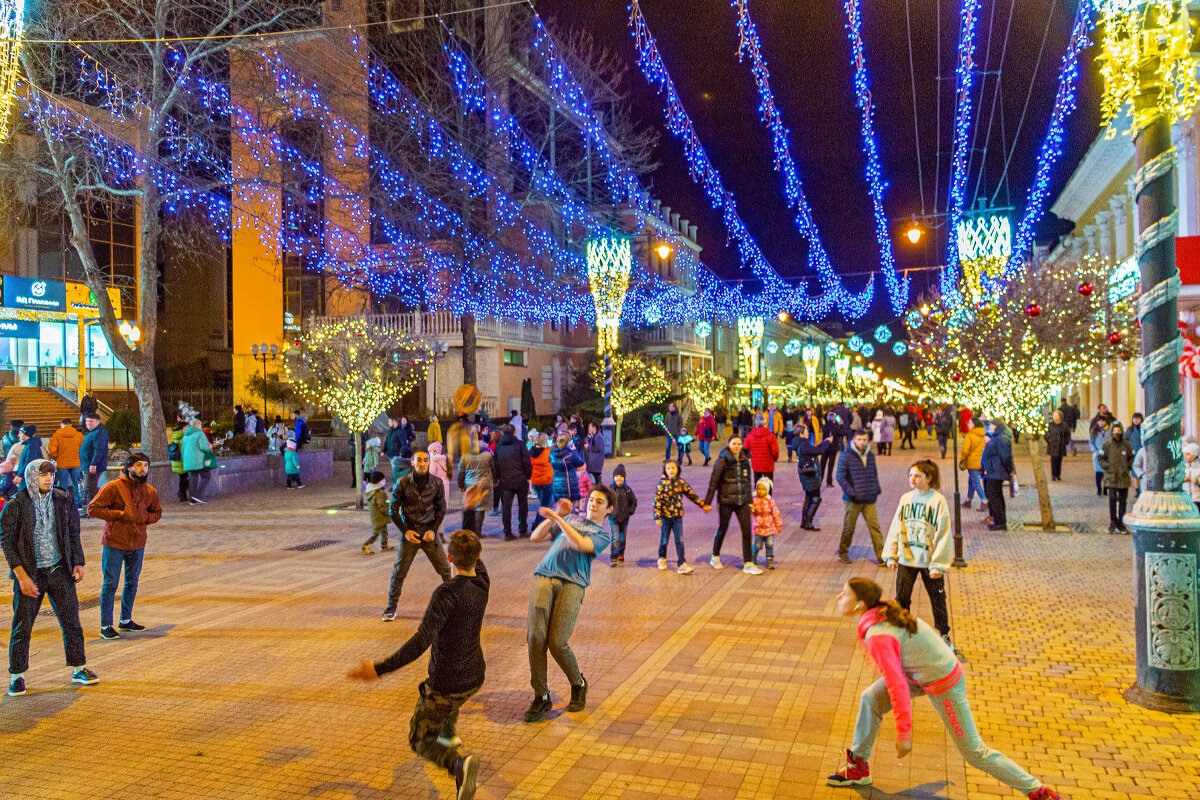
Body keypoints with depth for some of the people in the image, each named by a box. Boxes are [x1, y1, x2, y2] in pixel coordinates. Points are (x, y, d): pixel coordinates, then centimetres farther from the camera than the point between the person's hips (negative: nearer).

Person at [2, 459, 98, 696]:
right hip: (29, 572, -3)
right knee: (22, 626, 4)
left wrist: (78, 563, 4)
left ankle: (78, 670, 15)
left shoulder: (63, 501, 3)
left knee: (71, 620, 4)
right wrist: (22, 575, -15)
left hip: (59, 570, 3)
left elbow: (73, 534, 12)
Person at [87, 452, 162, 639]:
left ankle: (125, 620, 30)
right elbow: (92, 509, -13)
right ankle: (106, 626, 8)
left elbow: (157, 512, 20)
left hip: (137, 544, 5)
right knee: (110, 584, -1)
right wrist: (119, 514, -18)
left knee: (132, 583, 15)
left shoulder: (150, 492, 4)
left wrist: (145, 518, -2)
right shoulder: (113, 487, -11)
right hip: (114, 543, -5)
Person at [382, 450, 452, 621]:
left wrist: (433, 530, -7)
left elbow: (441, 509, 6)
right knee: (399, 571, 3)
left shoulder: (437, 483, -3)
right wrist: (405, 530, -10)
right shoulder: (402, 483, -9)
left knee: (445, 570, 1)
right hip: (409, 533, -1)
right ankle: (391, 607, 19)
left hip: (429, 533, 1)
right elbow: (392, 510, -2)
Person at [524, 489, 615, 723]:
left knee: (557, 642, -15)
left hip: (573, 583, -3)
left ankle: (578, 685, 14)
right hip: (544, 577, 3)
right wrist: (555, 515, 10)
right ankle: (541, 698, 0)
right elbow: (536, 537, 21)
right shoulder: (571, 519, 30)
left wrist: (556, 517, -5)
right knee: (536, 636, -13)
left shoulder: (604, 535, 17)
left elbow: (580, 544, -5)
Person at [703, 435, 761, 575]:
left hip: (742, 501, 4)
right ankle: (715, 557, 32)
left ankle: (748, 564, 2)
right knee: (722, 529, 10)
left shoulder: (745, 460, 7)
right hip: (726, 501, -4)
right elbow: (713, 482, -7)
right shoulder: (723, 460, -8)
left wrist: (750, 500, 16)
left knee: (747, 530, -3)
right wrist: (707, 502, -8)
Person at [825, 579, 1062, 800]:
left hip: (943, 685, -9)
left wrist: (903, 734, -20)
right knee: (871, 699, 8)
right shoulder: (881, 615, -3)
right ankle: (858, 769, 23)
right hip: (924, 672, 9)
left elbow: (898, 687, -29)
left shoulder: (878, 637, -31)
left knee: (974, 752, 6)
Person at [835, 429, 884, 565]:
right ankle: (842, 553, 26)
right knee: (849, 528, 8)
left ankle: (881, 556, 3)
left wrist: (877, 488, 8)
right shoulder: (846, 455, -7)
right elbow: (840, 476, -9)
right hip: (853, 500, -4)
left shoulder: (870, 455, 9)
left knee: (874, 526, -1)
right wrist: (850, 492, -17)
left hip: (869, 499, 4)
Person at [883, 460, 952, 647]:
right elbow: (895, 528, 7)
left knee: (937, 600, 12)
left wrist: (939, 564, -14)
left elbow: (944, 534, -12)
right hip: (906, 560, 3)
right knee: (901, 599, 7)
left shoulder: (938, 500, -12)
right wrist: (890, 555, 4)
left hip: (930, 561, -3)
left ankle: (944, 634, 32)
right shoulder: (905, 499, 1)